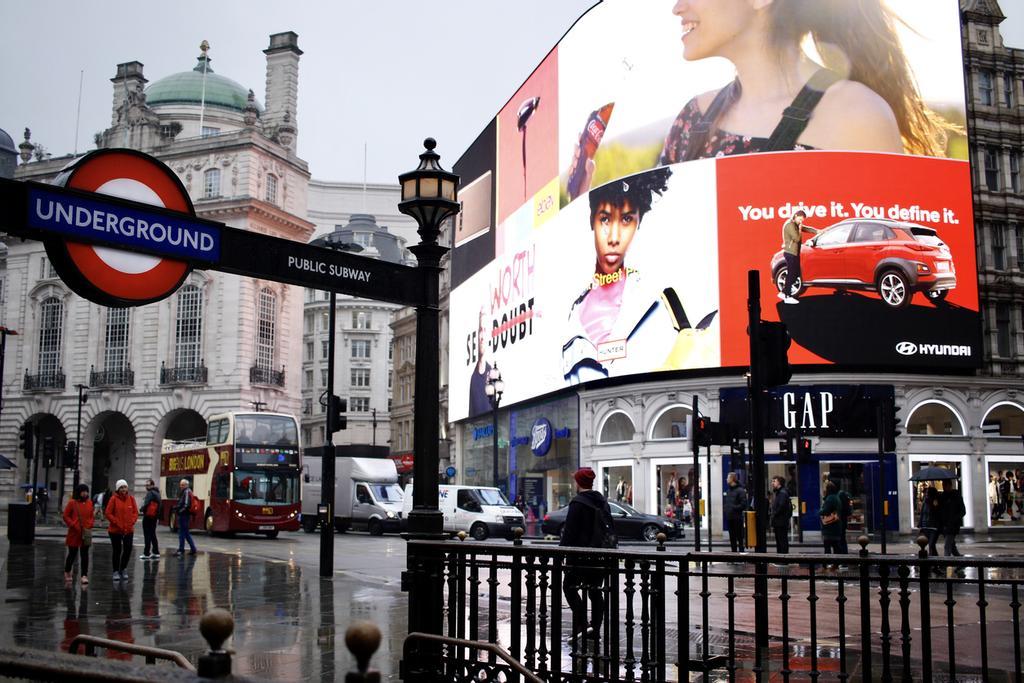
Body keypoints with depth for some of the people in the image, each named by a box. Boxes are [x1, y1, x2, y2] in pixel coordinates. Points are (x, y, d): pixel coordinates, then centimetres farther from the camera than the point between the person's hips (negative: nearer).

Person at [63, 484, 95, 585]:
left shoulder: (89, 503, 6)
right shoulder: (72, 503, -6)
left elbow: (92, 516, 14)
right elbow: (66, 516, -4)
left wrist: (90, 525, -2)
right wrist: (73, 525, -12)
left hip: (86, 533, 3)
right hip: (74, 533, -3)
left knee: (85, 554, -2)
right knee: (72, 554, 8)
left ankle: (84, 575, -4)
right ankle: (67, 572, 31)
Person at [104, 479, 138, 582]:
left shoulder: (131, 498, 3)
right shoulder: (114, 499, -7)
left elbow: (135, 512, 6)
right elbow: (108, 513, -9)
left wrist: (131, 522, -7)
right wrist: (117, 523, -13)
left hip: (128, 530, 3)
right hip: (115, 530, -3)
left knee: (128, 550, 0)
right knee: (117, 551, 5)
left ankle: (123, 569, 21)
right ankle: (116, 571, 17)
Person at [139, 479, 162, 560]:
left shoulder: (150, 493, -14)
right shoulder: (157, 493, 16)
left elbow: (146, 504, -23)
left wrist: (143, 509, -4)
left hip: (148, 516, -9)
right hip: (155, 516, 9)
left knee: (147, 535, -5)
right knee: (153, 534, 16)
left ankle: (146, 554, -4)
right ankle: (156, 553, 17)